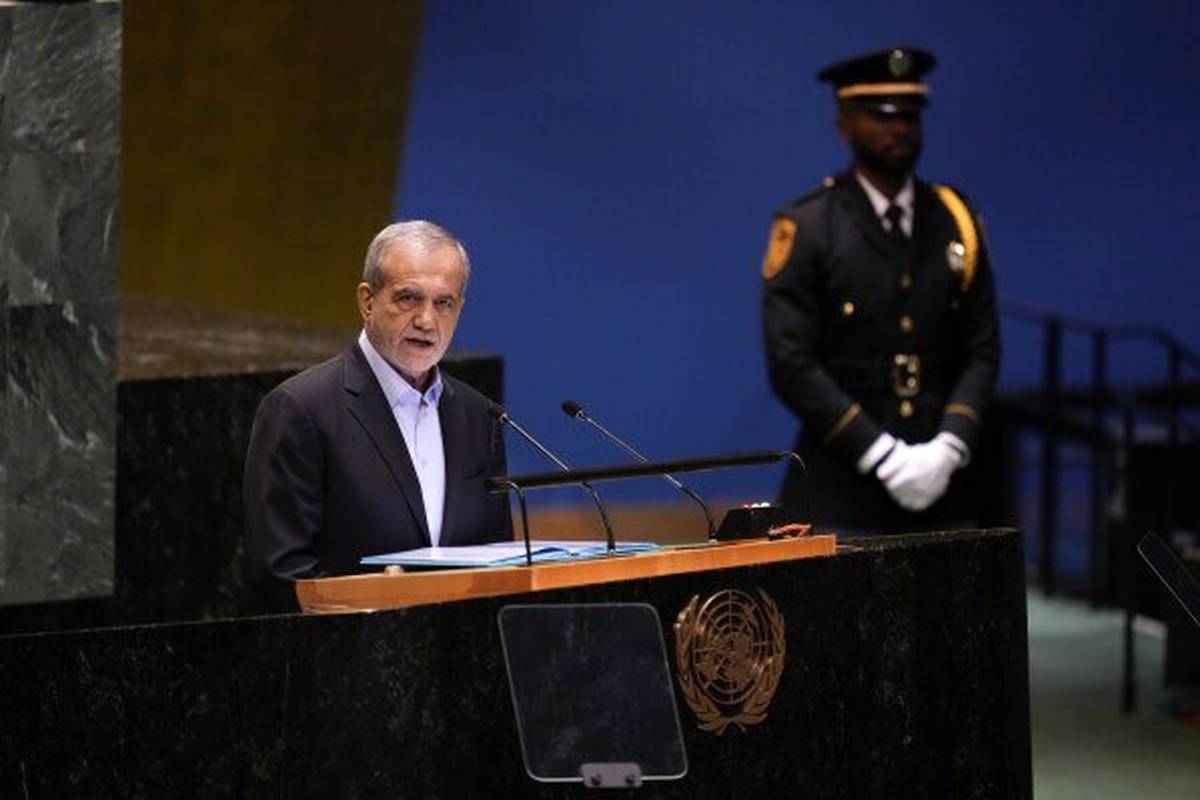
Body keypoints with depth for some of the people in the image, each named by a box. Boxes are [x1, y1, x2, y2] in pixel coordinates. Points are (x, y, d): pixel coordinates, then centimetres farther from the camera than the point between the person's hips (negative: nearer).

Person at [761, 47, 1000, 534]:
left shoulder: (955, 220, 10)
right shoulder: (806, 228, -2)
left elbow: (982, 352, 9)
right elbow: (791, 365, -8)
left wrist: (949, 447, -8)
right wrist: (884, 457, -14)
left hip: (941, 484, 4)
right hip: (842, 494, -3)